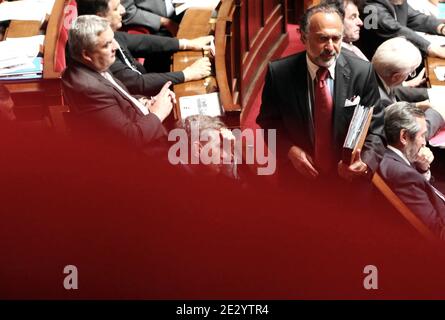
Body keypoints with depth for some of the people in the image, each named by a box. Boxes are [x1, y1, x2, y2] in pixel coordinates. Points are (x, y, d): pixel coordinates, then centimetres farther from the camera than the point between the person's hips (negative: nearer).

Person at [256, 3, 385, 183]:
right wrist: (289, 149, -19)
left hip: (348, 177, 0)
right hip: (298, 176, 0)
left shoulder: (362, 73, -15)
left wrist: (364, 163, -29)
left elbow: (375, 130, -11)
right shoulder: (279, 72, -14)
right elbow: (269, 121, -2)